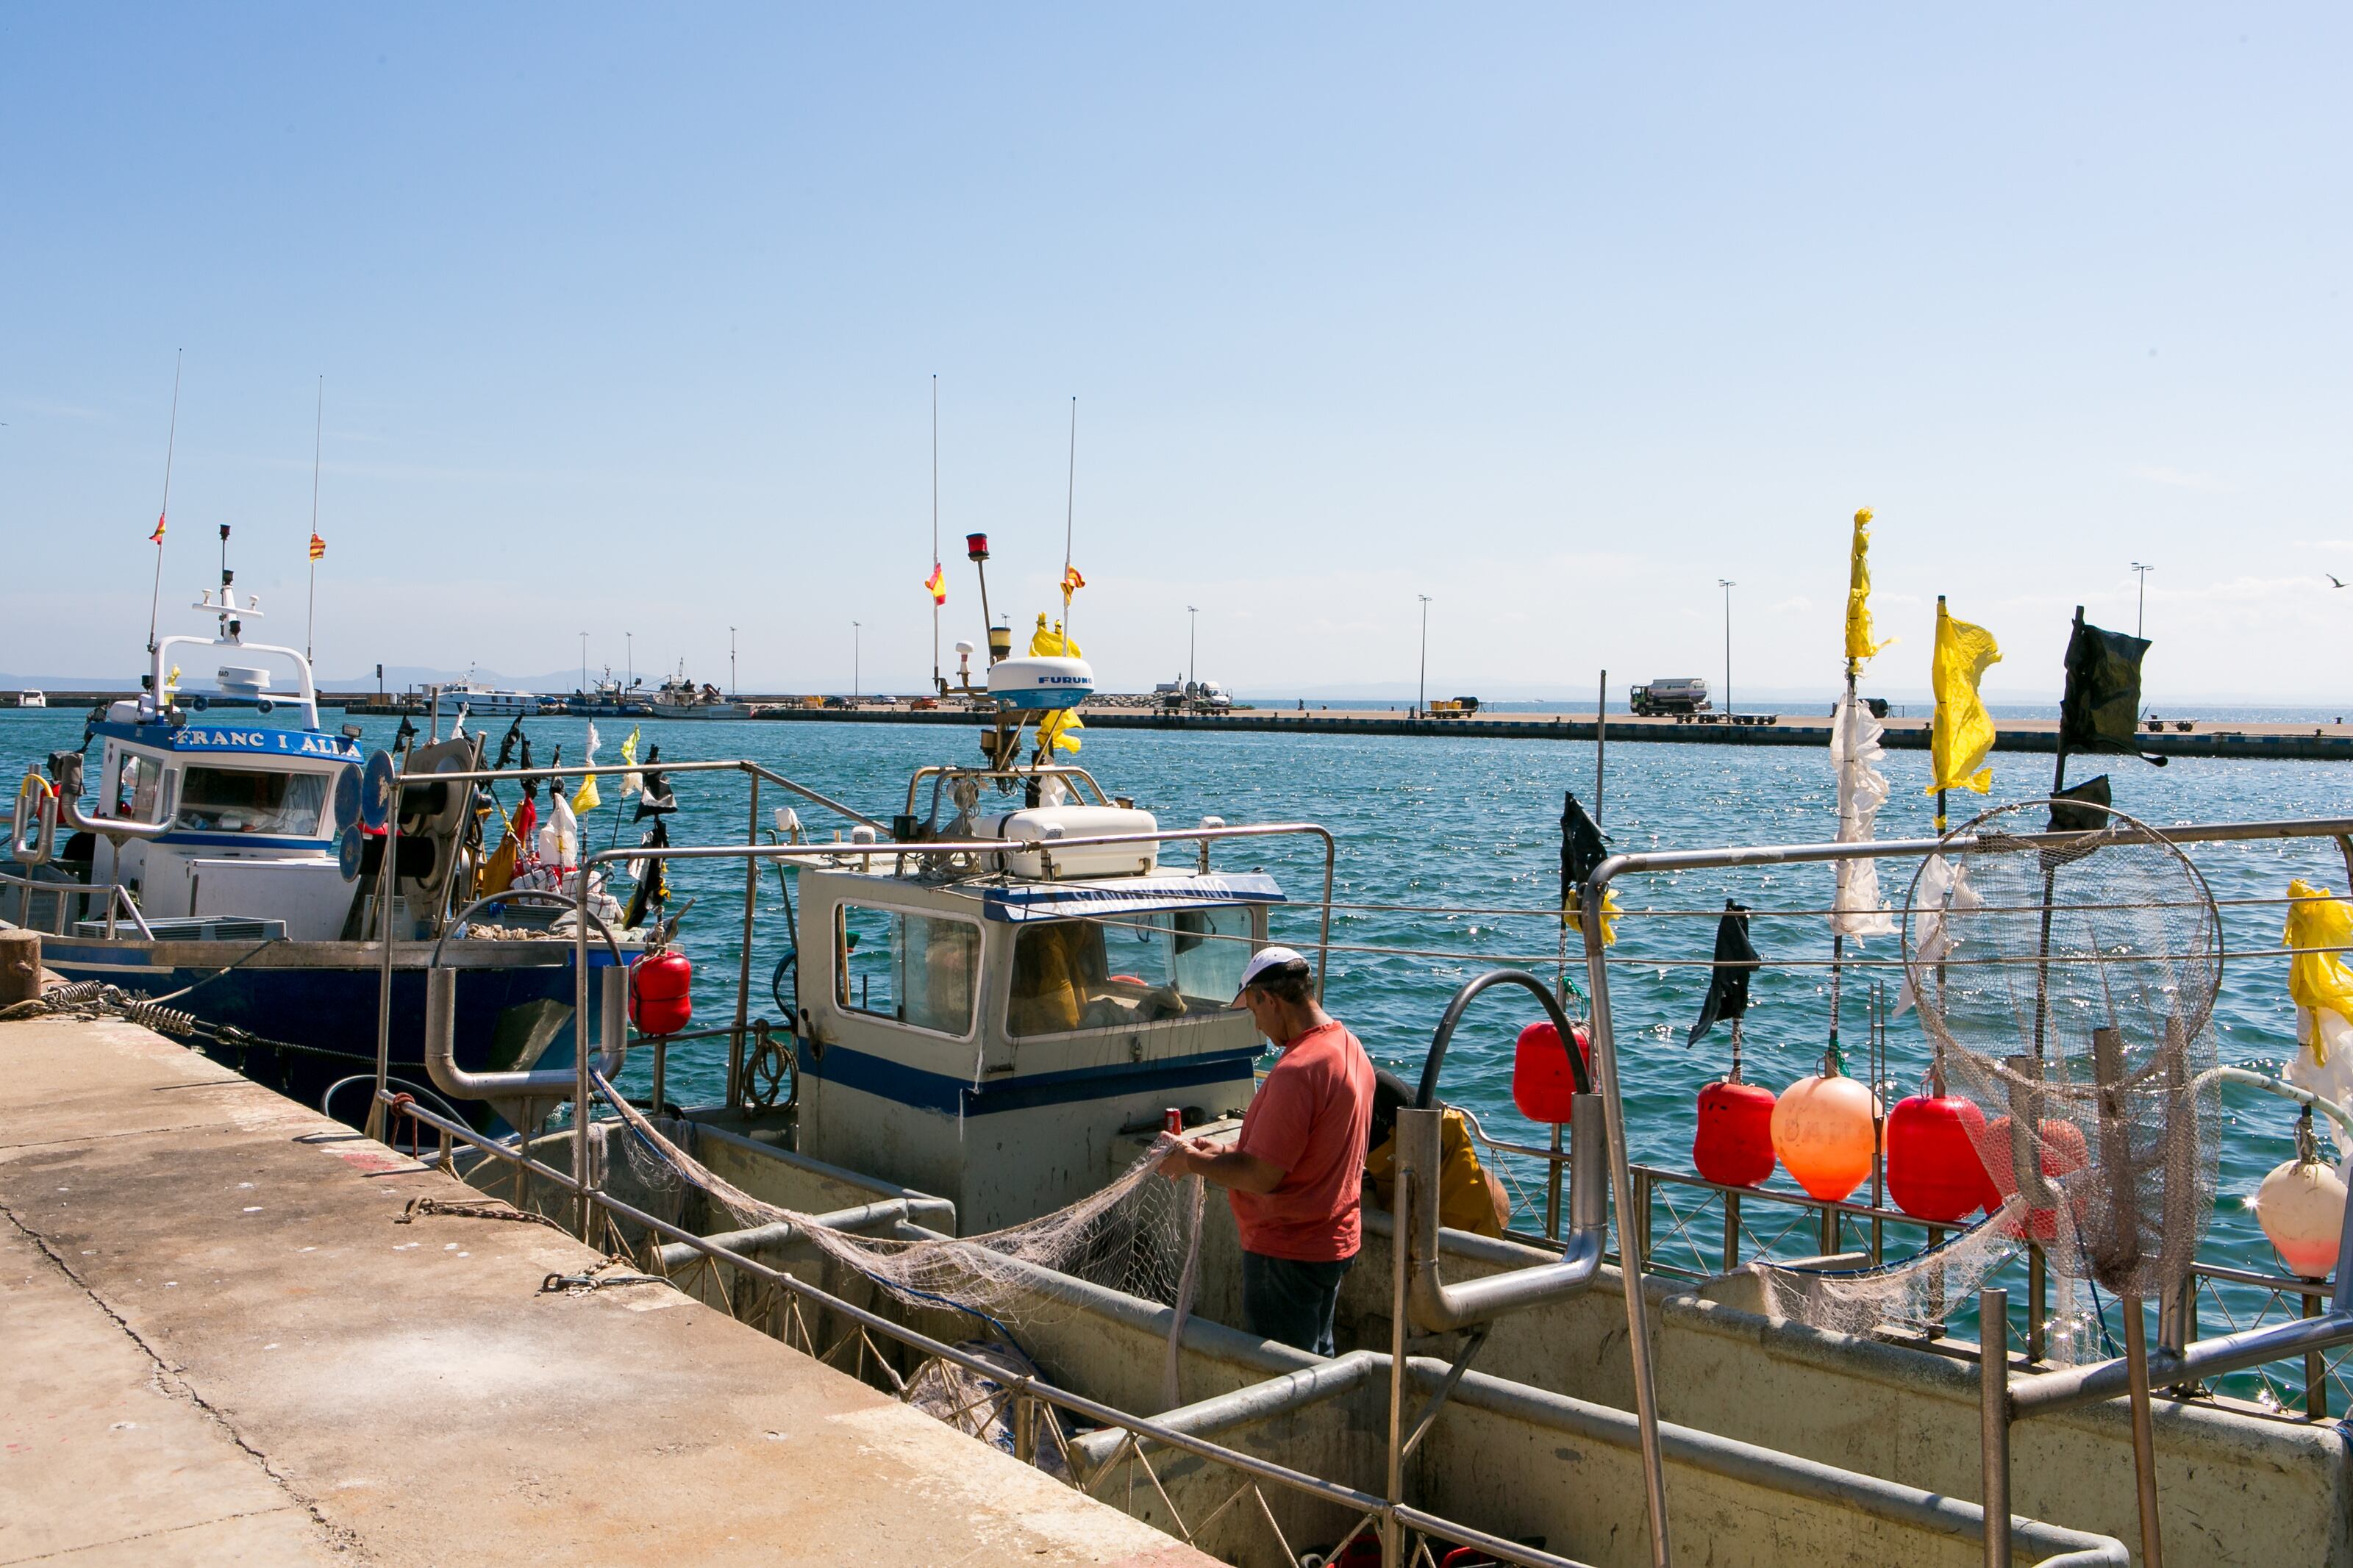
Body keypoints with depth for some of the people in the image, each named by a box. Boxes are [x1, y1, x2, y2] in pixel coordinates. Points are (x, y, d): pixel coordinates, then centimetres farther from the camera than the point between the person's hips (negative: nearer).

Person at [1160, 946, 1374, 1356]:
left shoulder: (1297, 1069, -26)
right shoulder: (1349, 1046, 5)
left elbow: (1262, 1176, -25)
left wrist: (1194, 1162, -10)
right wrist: (1223, 1153, 10)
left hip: (1288, 1253, -10)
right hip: (1335, 1240, 10)